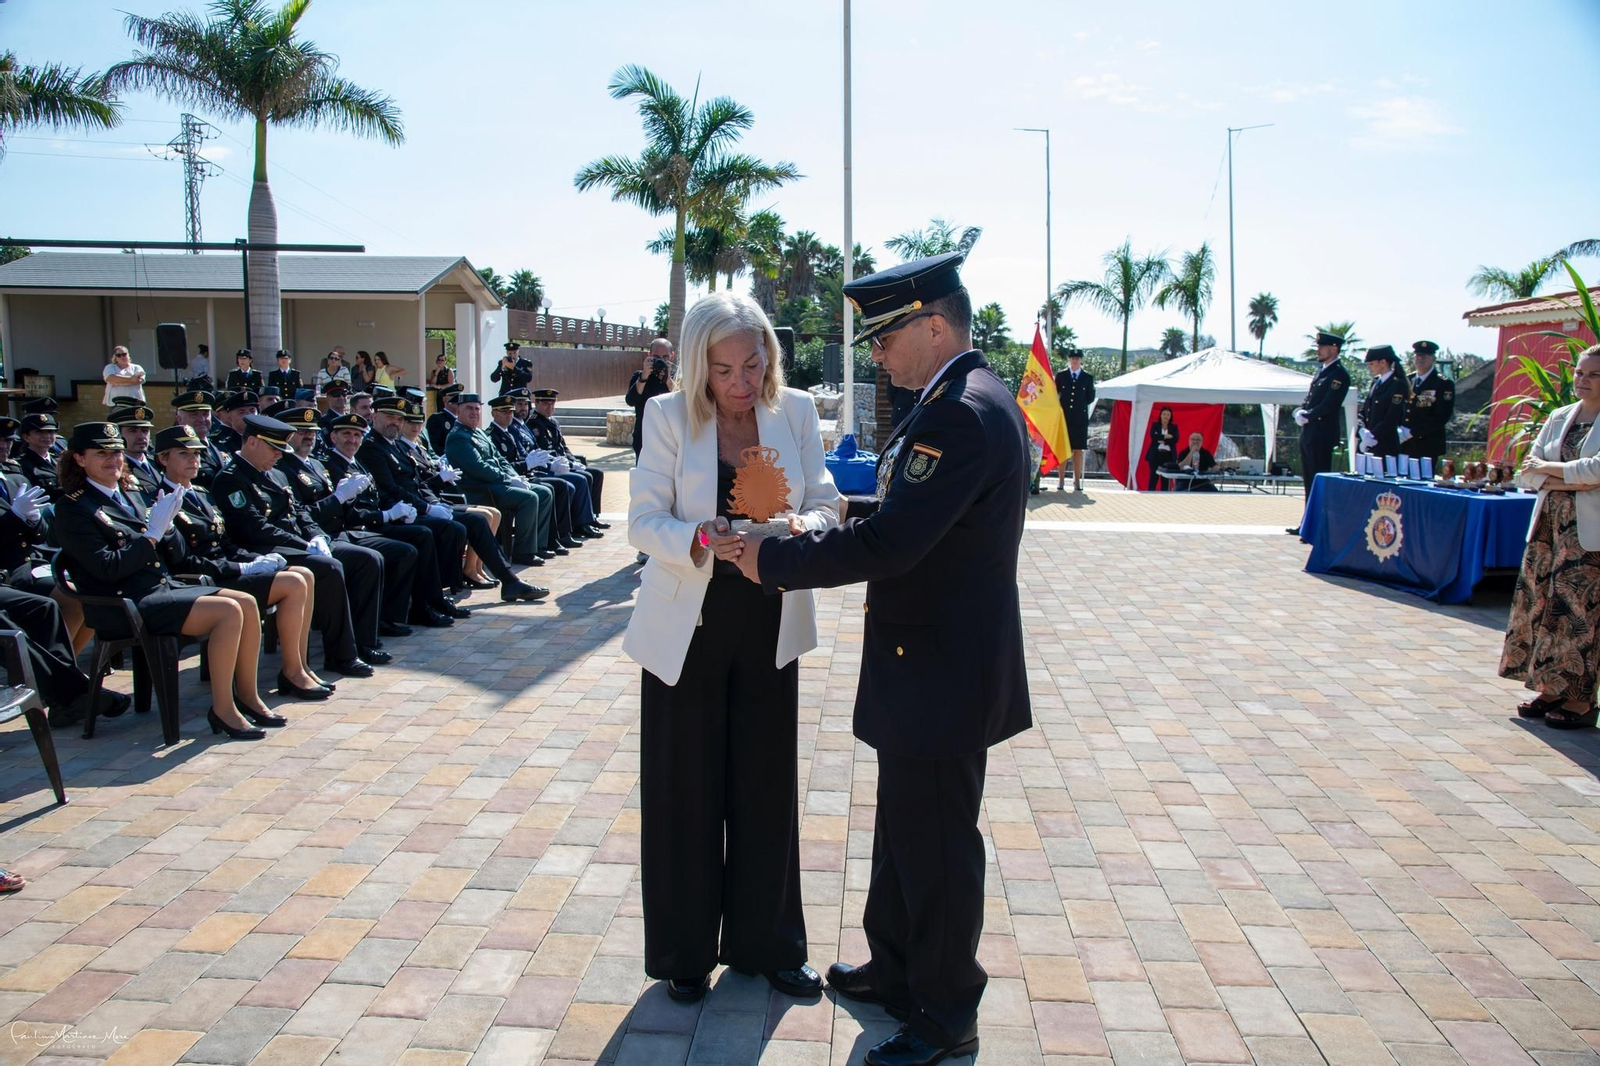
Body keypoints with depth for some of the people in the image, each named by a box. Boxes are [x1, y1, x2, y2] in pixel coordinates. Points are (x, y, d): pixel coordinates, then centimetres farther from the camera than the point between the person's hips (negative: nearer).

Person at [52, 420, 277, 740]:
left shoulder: (129, 495, 17)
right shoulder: (73, 507, -5)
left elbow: (175, 552, 15)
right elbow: (108, 568, -16)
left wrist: (166, 526, -6)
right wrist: (152, 533, -16)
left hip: (164, 586, 8)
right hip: (124, 605, -8)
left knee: (247, 603, -10)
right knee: (229, 612, -24)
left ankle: (247, 695, 0)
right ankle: (222, 709, -16)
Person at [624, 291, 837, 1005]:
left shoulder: (795, 411, -1)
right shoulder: (669, 416, -8)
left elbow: (825, 503, 0)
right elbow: (643, 521, -12)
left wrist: (801, 526, -23)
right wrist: (704, 540, -31)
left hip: (768, 628, 2)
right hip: (687, 629, -2)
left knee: (767, 785, 12)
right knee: (685, 790, 8)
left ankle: (767, 942, 31)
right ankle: (685, 951, 28)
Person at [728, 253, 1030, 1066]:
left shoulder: (962, 413, -24)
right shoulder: (969, 399, 10)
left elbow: (887, 543, -29)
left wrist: (774, 561, -18)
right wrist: (816, 530, 4)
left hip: (939, 673, -10)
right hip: (930, 663, 10)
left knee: (935, 845, 5)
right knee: (904, 828, 23)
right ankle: (895, 972, 42)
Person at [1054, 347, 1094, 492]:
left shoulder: (1088, 377, 7)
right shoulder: (1061, 376, 6)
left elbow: (1091, 398, 12)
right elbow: (1055, 395, 9)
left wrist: (1080, 405, 3)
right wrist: (1059, 407, -1)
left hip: (1080, 418, 0)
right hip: (1063, 416, 0)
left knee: (1079, 449, 2)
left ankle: (1077, 481, 7)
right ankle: (1061, 480, 8)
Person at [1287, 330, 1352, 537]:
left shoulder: (1339, 374, -11)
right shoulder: (1320, 372, 18)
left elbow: (1328, 406, -19)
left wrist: (1307, 416, -13)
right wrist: (1301, 412, 1)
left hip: (1322, 436, -9)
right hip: (1308, 434, 9)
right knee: (1309, 481, 13)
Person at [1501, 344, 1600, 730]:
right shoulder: (1559, 417, 11)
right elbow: (1527, 473, 6)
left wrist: (1548, 468, -9)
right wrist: (1569, 483, -11)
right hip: (1550, 522, 6)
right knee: (1539, 601, 6)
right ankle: (1549, 689, 17)